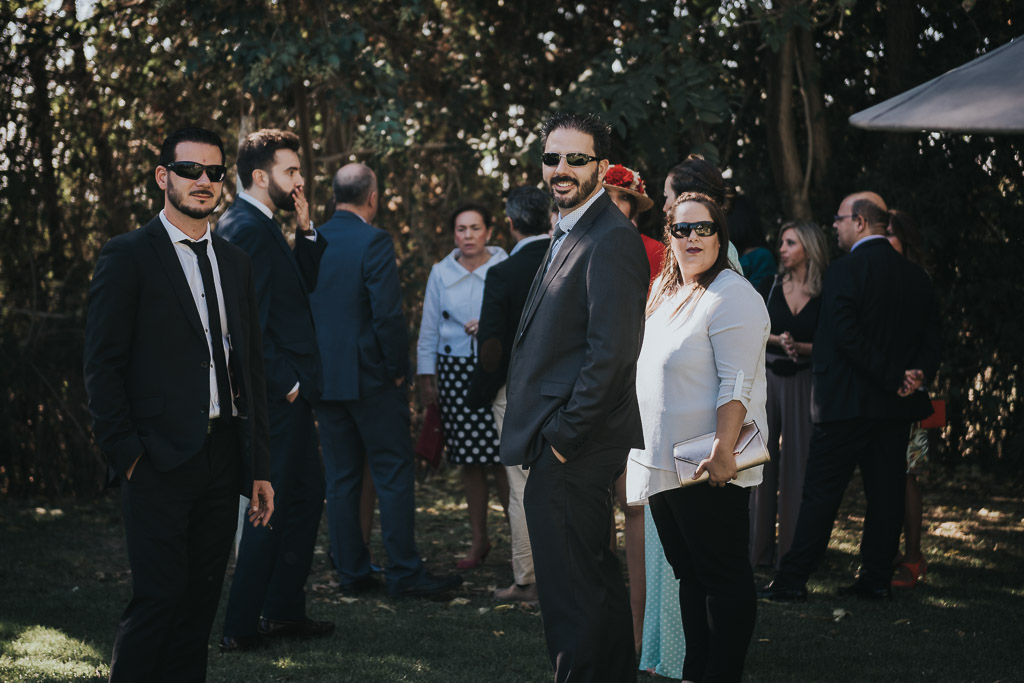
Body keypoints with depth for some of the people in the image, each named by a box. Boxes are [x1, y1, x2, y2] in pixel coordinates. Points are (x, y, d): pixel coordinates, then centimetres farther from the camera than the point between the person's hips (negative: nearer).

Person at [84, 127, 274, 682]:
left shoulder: (235, 262, 16)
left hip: (223, 458, 6)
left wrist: (260, 466, 13)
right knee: (159, 597, -11)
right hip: (160, 462, -6)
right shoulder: (128, 256, -2)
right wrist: (125, 453, -12)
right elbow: (102, 365, -5)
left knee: (201, 601, 7)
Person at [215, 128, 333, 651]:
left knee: (306, 495, 17)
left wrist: (304, 231, 4)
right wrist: (284, 382, -17)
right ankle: (241, 627, 2)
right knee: (271, 507, -5)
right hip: (275, 393, -11)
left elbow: (304, 285, 17)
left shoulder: (260, 226, 15)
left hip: (286, 394, 11)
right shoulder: (246, 229, -17)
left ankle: (283, 610, 25)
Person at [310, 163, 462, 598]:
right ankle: (404, 573, 1)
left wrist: (315, 364, 17)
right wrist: (397, 369, -7)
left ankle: (351, 572, 13)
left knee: (340, 479, 10)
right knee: (394, 474, 1)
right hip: (370, 377, -6)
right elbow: (388, 314, -18)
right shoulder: (374, 242, -13)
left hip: (323, 378, 6)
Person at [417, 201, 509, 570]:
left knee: (501, 457, -10)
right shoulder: (441, 273, 10)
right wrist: (426, 374, 10)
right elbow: (429, 328, 14)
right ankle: (479, 540, 16)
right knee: (468, 460, 5)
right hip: (455, 370, 3)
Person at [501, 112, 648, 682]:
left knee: (573, 596, -6)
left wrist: (565, 436, -18)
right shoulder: (571, 234, 18)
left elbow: (611, 351, -22)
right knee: (597, 578, 18)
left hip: (571, 449, -11)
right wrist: (558, 436, 14)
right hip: (565, 443, 11)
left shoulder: (611, 239, -15)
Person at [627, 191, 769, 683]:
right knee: (688, 574, 15)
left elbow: (737, 384, -20)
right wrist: (642, 450, 21)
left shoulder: (731, 296, -12)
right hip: (659, 462, 9)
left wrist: (722, 451, -27)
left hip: (707, 465, -9)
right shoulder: (663, 292, 15)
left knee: (723, 577, -1)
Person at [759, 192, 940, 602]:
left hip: (847, 402, -6)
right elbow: (931, 339, 8)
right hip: (897, 405, 6)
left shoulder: (844, 272, -11)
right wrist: (916, 375, -5)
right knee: (886, 492, 9)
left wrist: (892, 378, -15)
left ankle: (793, 579, 1)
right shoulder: (916, 276, 10)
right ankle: (876, 579, 12)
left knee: (821, 493, -2)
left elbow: (848, 337, -19)